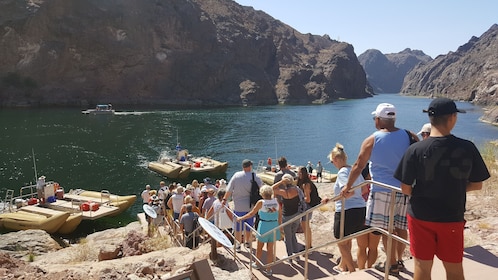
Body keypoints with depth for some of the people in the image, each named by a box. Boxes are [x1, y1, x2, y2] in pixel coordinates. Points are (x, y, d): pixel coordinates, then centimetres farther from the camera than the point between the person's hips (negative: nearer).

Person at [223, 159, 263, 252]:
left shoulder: (236, 175, -9)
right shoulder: (256, 177, -10)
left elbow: (229, 190, -6)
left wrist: (225, 199, 5)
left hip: (238, 206, -1)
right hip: (250, 206, 1)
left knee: (238, 226, 12)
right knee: (249, 226, 18)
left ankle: (238, 244, 20)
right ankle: (247, 242, 33)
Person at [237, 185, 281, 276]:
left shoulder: (261, 202, -14)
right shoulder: (276, 202, -4)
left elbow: (251, 214, -6)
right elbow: (280, 216, 3)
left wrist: (241, 218, 7)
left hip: (264, 226, -3)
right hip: (274, 227, 3)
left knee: (259, 247, 19)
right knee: (270, 249, 13)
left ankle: (257, 264, 38)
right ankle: (268, 270, 20)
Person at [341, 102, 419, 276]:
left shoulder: (371, 140, -6)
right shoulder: (409, 137, 1)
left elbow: (358, 166, -2)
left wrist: (348, 186, 7)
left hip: (382, 191, -4)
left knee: (386, 229, 6)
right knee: (401, 227, 15)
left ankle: (392, 264, 15)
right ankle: (399, 260, 28)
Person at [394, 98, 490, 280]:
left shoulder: (416, 150, -16)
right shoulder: (467, 148, -11)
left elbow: (405, 189, -12)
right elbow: (477, 185, -1)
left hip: (421, 216, -1)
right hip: (453, 217, 2)